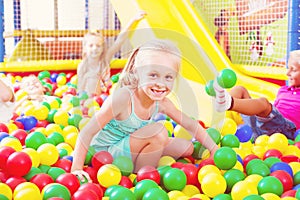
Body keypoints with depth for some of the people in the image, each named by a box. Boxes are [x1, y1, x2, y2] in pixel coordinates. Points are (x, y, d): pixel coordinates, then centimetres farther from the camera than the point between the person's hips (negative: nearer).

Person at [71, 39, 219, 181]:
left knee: (187, 147, 5)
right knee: (158, 131, -27)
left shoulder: (162, 103, -9)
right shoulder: (122, 97, -30)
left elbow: (191, 125, 5)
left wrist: (214, 149, 1)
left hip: (127, 148, 8)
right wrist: (76, 168, -29)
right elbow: (87, 132, -27)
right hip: (106, 153, -7)